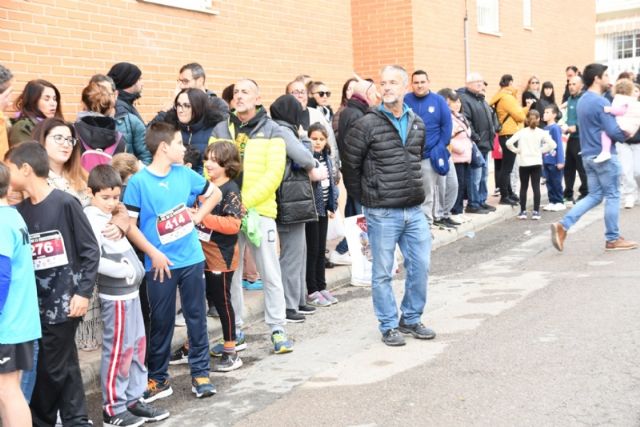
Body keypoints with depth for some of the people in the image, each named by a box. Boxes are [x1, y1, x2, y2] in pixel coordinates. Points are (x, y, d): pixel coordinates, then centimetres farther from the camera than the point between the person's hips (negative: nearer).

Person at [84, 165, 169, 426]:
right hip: (116, 295, -9)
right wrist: (126, 271, -18)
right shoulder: (91, 219, -14)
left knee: (137, 347, 15)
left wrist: (137, 269, 6)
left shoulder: (110, 217, 13)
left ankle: (133, 400, 25)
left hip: (129, 291, 9)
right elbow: (93, 260, -25)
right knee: (118, 352, -1)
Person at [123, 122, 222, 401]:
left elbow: (214, 193, 16)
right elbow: (130, 225, -10)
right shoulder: (138, 182, -10)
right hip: (160, 263, -3)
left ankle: (200, 373, 22)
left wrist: (198, 216, 4)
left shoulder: (185, 174, 1)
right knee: (161, 323, 7)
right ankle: (158, 379, 22)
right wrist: (154, 254, -15)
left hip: (192, 259, 3)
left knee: (197, 317, 9)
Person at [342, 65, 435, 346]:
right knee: (383, 272, 4)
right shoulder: (367, 124, -9)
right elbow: (350, 165, -3)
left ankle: (411, 319, 27)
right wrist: (365, 199, 3)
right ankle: (388, 326, 19)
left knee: (420, 266, 9)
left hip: (414, 210, 5)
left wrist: (414, 191, 16)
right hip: (382, 214, -5)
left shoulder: (417, 124, 8)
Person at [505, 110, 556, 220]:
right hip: (536, 163, 0)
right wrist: (541, 150, 1)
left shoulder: (521, 132, -1)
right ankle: (536, 211, 1)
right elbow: (552, 144, -12)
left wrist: (517, 150, 2)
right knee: (536, 187, 2)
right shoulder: (541, 132, -2)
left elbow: (509, 143, -11)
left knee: (523, 187, 8)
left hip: (524, 163, 0)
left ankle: (523, 211, 9)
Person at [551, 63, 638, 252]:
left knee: (594, 196, 12)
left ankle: (563, 225, -1)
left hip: (589, 155, 9)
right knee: (612, 196, 3)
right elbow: (613, 131, -21)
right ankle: (613, 239, 12)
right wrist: (626, 133, -1)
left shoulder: (582, 101, 12)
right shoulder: (601, 102, -17)